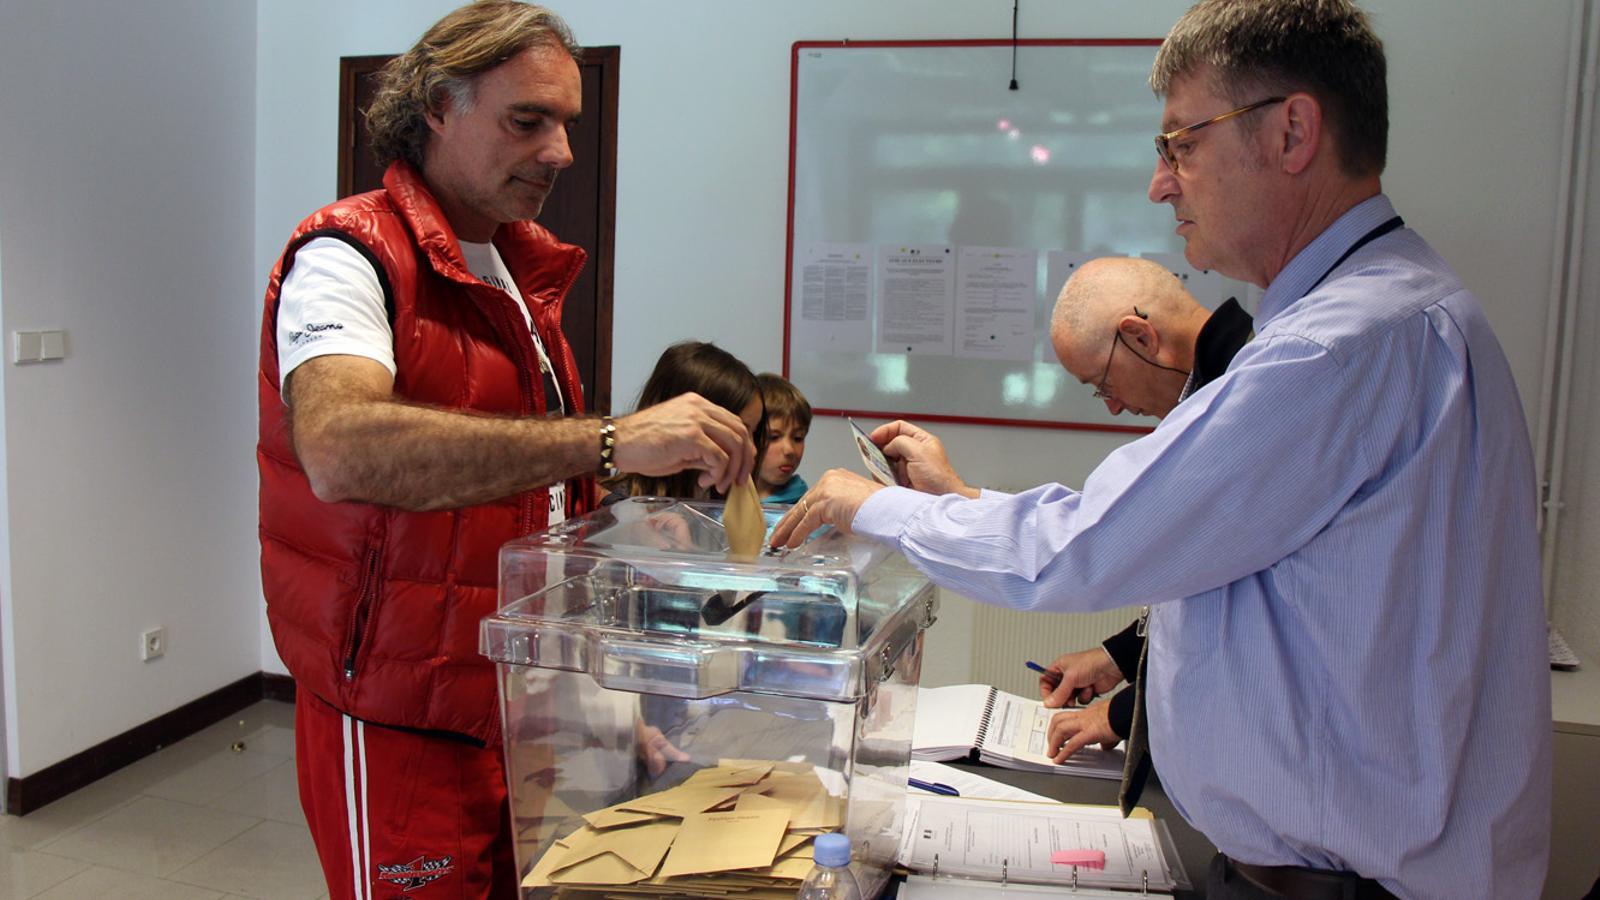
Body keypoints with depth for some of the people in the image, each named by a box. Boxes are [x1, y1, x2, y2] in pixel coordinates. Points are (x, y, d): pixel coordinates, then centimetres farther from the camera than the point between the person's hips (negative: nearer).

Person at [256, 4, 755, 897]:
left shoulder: (524, 267, 13)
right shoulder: (351, 257, -14)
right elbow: (340, 448, -35)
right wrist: (610, 440, -39)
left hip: (526, 705, 7)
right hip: (402, 729, -7)